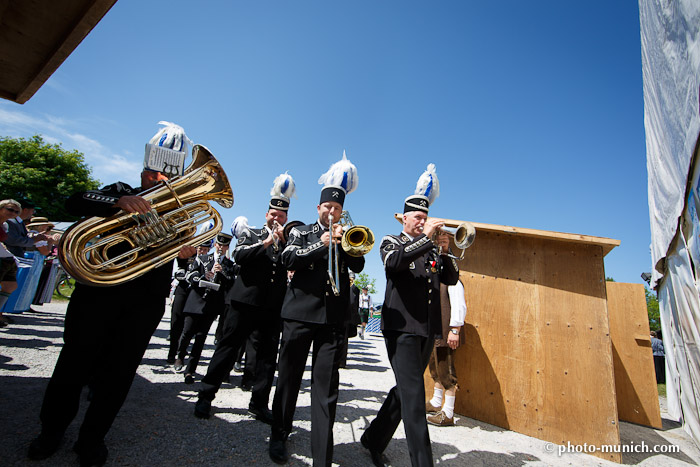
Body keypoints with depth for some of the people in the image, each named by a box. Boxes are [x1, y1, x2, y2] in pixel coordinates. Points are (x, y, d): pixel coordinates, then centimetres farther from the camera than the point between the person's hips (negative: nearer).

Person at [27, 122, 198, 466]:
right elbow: (75, 202, -5)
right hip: (100, 288, 0)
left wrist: (187, 251, -19)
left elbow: (187, 244, 6)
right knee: (75, 362, 8)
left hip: (147, 299, 1)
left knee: (118, 372, 7)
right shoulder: (121, 192, 12)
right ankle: (52, 431, 31)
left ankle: (92, 438, 25)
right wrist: (118, 201, -24)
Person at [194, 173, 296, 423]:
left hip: (274, 306, 2)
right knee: (228, 347, 6)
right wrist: (265, 242, -13)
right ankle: (206, 397, 21)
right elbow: (239, 256, -8)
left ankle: (259, 403, 19)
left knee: (268, 353, 6)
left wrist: (284, 239, -10)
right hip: (246, 300, -2)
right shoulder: (251, 234, 9)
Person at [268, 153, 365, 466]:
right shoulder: (301, 233, 10)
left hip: (334, 318, 1)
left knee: (326, 385, 1)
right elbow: (288, 259, -6)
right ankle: (279, 436, 35)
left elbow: (358, 266, 1)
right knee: (289, 376, 13)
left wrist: (343, 241, -13)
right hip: (300, 312, 0)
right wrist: (321, 244, -14)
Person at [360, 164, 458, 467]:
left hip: (428, 329, 6)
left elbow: (451, 279, 9)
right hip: (402, 327, -6)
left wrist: (444, 251, -8)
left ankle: (374, 440, 33)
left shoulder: (431, 248, 17)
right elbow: (393, 261, -21)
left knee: (405, 391, 14)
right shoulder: (391, 242, 2)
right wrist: (425, 237, -21)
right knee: (413, 395, -10)